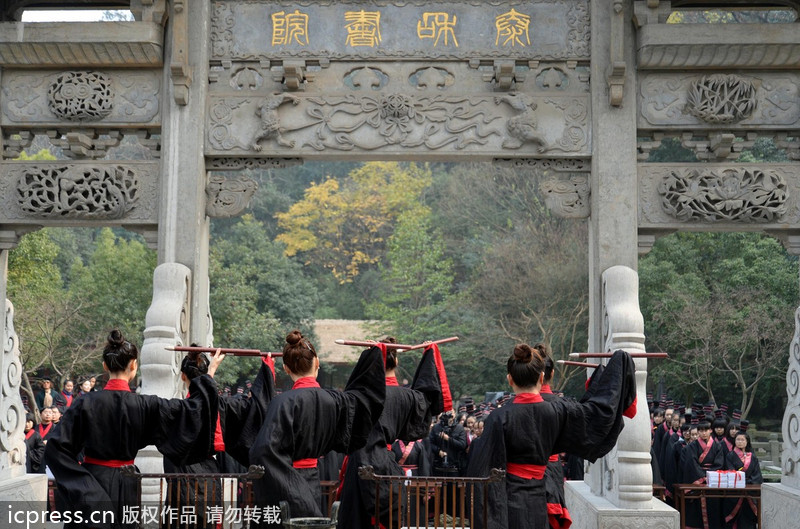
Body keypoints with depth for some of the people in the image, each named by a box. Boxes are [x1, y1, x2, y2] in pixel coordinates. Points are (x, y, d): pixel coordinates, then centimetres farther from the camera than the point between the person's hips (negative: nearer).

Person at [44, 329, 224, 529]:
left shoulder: (86, 404, -11)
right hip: (125, 486, 1)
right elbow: (192, 409, -1)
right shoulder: (146, 405, -10)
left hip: (91, 484, -1)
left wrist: (77, 476, -4)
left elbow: (56, 447, -13)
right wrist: (210, 373, 9)